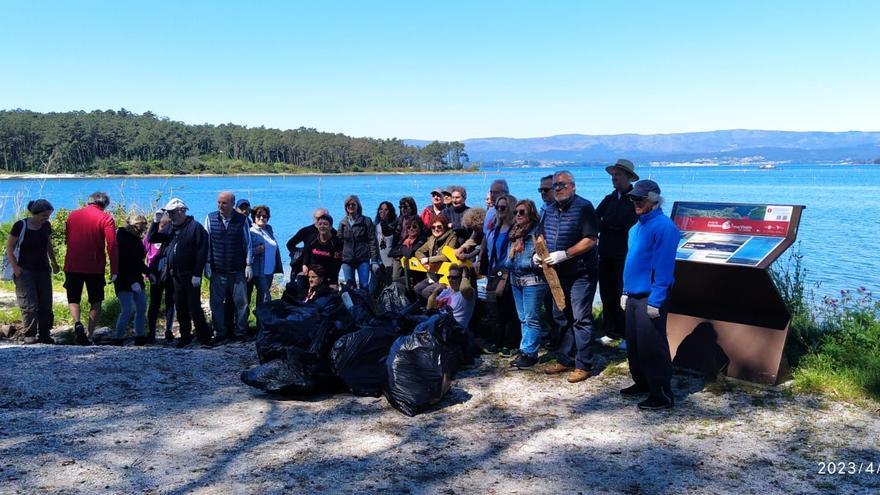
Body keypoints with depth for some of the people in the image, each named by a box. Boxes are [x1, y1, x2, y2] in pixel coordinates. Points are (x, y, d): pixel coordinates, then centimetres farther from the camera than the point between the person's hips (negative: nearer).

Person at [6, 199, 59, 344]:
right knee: (30, 305, -9)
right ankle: (29, 335, 0)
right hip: (25, 271, -5)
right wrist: (15, 267, -11)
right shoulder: (20, 226, -10)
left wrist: (53, 262, 12)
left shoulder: (46, 226, 3)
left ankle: (44, 334, 13)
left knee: (46, 304, 4)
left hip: (43, 270, 5)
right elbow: (9, 247, -4)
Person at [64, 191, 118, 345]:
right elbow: (112, 246, -14)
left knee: (73, 299, 14)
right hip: (95, 267, -2)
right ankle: (89, 336, 8)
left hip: (72, 265, 2)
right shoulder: (106, 218, -7)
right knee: (95, 301, 12)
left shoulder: (73, 215, 7)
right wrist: (114, 271, -11)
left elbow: (67, 238, 17)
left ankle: (77, 323, -14)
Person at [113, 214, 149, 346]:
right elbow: (123, 263, -20)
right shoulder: (122, 238, -12)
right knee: (127, 311, -13)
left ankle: (139, 337, 14)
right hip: (124, 281, -8)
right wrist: (132, 282, -26)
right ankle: (118, 339, -3)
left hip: (137, 279, 8)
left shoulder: (136, 239, 12)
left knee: (142, 309, 6)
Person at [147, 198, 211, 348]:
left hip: (191, 275, -7)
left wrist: (197, 274, -18)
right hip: (176, 275, 7)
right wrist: (156, 221, 2)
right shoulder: (171, 229, 14)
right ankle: (185, 336, 20)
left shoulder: (195, 227, -8)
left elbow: (202, 251, -14)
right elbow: (151, 238, 17)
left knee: (194, 307, -6)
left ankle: (204, 337, 1)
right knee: (180, 308, 10)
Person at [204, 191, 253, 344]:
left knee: (241, 302, 2)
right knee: (216, 303, 5)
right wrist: (207, 264, 1)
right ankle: (220, 334, 16)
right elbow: (206, 243, 6)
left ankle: (240, 333, 13)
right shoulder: (210, 218, 3)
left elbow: (248, 243, 4)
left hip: (238, 270, -1)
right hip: (217, 270, 1)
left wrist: (249, 265, 0)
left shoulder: (242, 220, 0)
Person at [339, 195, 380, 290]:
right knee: (349, 286, 4)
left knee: (364, 286, -7)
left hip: (363, 259, -3)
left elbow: (372, 242, -2)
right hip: (347, 260, 3)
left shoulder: (366, 221, 2)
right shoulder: (342, 223, 11)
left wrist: (374, 261, -9)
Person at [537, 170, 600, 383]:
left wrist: (564, 254, -25)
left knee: (581, 318, -4)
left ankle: (583, 365, 3)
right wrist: (538, 253, -1)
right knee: (561, 317, 14)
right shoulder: (550, 210, 10)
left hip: (581, 272, -8)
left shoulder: (583, 207, -13)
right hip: (558, 273, 8)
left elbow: (591, 240, -20)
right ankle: (564, 360, 26)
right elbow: (543, 236, 19)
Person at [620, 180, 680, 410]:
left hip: (650, 298, -9)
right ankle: (642, 383, 33)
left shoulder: (663, 226, -15)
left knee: (652, 348, -4)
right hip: (633, 296, 9)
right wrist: (625, 292, 18)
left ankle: (662, 394, 6)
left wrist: (655, 301, -22)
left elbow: (663, 266, -20)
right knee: (633, 344, 17)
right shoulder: (637, 227, 14)